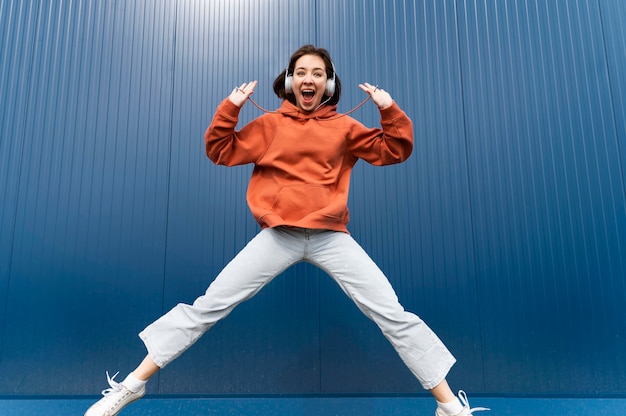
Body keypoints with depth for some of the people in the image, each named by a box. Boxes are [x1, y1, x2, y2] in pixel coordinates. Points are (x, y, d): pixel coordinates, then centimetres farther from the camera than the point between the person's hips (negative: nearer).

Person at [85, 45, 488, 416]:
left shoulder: (344, 127, 9)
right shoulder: (270, 124, 9)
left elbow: (395, 151, 11)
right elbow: (221, 152, 10)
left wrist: (390, 110, -3)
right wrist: (230, 108, -1)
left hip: (331, 237, 0)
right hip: (279, 236, 0)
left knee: (393, 314, -5)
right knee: (207, 306, -2)